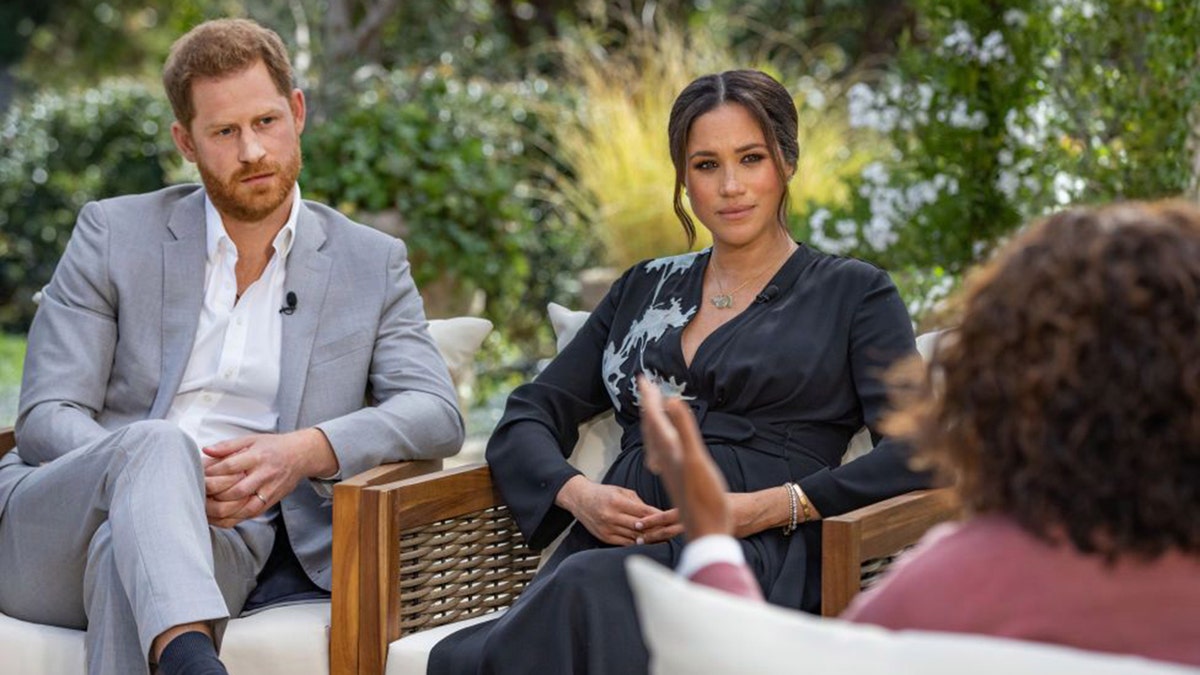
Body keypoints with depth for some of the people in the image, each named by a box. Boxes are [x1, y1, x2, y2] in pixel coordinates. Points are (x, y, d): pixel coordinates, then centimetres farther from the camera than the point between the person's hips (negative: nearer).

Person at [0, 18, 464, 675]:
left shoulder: (371, 264, 14)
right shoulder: (113, 233, 10)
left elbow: (437, 414, 2)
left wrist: (305, 450, -19)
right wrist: (169, 474, -19)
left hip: (222, 540, 0)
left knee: (127, 547, -38)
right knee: (158, 443, -37)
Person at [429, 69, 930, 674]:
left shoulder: (852, 293, 13)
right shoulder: (645, 288, 26)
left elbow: (915, 453, 0)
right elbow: (526, 419, 21)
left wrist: (768, 507, -12)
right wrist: (577, 493, -2)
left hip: (756, 558, -3)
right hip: (614, 545, 3)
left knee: (590, 587, -39)